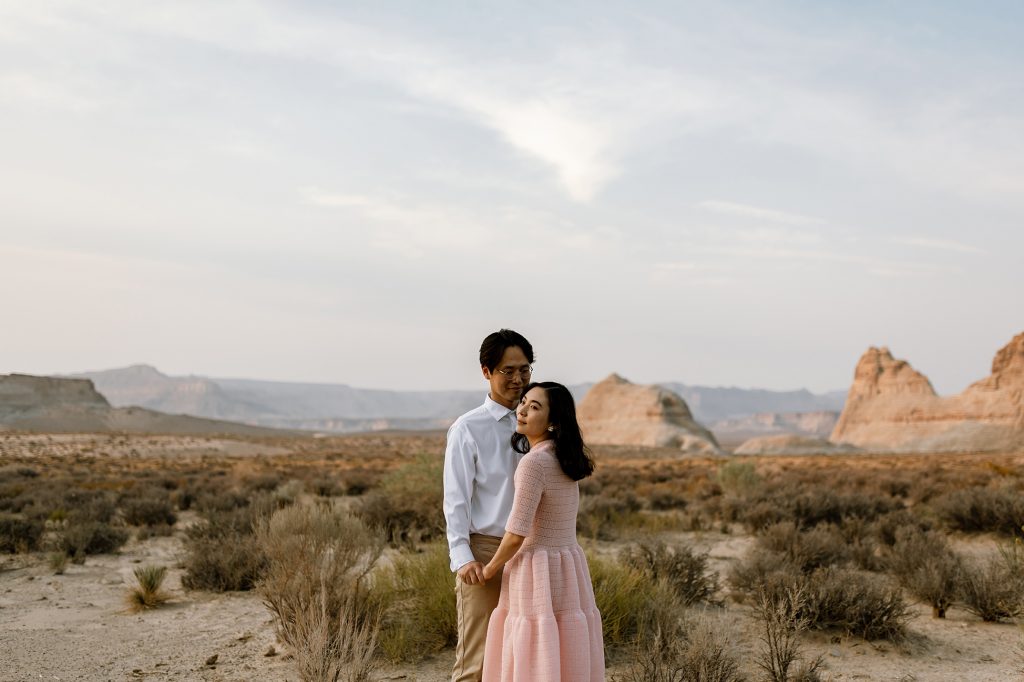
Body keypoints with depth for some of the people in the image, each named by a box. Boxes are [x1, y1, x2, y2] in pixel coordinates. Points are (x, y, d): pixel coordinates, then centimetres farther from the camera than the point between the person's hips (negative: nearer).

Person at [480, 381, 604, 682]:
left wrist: (490, 568, -1)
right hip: (569, 569, 9)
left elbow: (517, 534, -17)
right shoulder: (565, 455, 7)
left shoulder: (534, 462, -19)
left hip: (537, 574, -9)